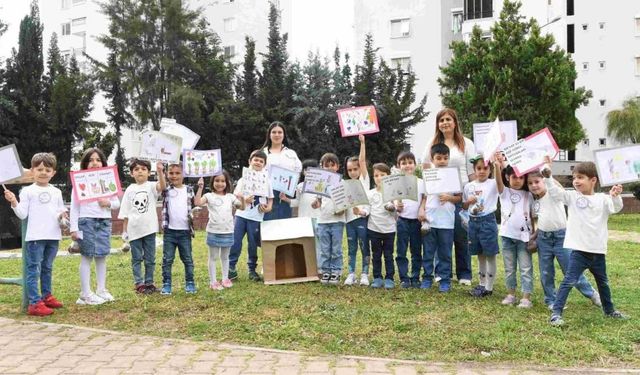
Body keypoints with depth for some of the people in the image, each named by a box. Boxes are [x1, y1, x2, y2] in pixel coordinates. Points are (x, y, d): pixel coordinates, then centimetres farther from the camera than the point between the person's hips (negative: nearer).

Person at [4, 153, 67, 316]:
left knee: (47, 268, 17)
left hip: (53, 236, 5)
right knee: (34, 270, -5)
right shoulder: (28, 191, 0)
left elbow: (61, 211, 16)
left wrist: (62, 216, -6)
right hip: (35, 237, -4)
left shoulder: (56, 192, 12)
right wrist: (14, 202, -20)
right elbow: (22, 214, -4)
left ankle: (47, 296, 29)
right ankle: (34, 303, -5)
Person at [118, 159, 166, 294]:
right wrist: (124, 230, 3)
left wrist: (160, 171, -41)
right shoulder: (130, 190, 4)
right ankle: (139, 284, 16)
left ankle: (149, 282, 19)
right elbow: (125, 212, 6)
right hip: (134, 230, 1)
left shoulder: (151, 186, -1)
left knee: (150, 258, 8)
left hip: (149, 228, -1)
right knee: (136, 258, 8)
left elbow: (162, 186, -26)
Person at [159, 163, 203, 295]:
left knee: (188, 259, 8)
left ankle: (190, 283, 17)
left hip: (185, 231, 0)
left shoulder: (189, 190, 6)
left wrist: (199, 188, -6)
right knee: (167, 259, 4)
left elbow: (196, 204, 1)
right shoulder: (167, 190, 2)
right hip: (169, 231, 0)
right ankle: (166, 284, 11)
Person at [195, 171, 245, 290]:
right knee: (213, 257, 6)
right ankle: (213, 281, 12)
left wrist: (243, 199, -13)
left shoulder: (230, 197, 6)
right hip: (214, 232, -3)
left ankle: (225, 279, 26)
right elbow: (198, 202, -19)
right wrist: (200, 188, -22)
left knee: (225, 257, 16)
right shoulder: (209, 196, -3)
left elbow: (242, 207, 5)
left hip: (228, 232, 3)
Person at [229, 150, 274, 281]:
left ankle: (252, 270, 17)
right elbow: (236, 194, 1)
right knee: (235, 241, -2)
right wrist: (244, 198, -18)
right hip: (241, 214, 0)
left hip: (256, 216, 0)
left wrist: (269, 207, -9)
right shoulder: (244, 177, 8)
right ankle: (231, 268, 7)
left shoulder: (266, 179, 8)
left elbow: (270, 197, 10)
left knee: (253, 244, 6)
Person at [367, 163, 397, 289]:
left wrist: (392, 208, -20)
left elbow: (397, 211, 2)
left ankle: (389, 279, 12)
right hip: (374, 228, 1)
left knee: (388, 255, 5)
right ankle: (377, 278, 16)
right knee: (376, 255, 8)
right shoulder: (370, 193, 5)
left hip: (389, 228, -1)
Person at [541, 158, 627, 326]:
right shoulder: (572, 197, 0)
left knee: (603, 282, 22)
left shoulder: (602, 199, 0)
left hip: (598, 251, 3)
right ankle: (556, 312, -8)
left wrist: (615, 196, -37)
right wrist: (547, 175, -24)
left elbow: (616, 208, -16)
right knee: (569, 281, -9)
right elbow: (554, 192, -10)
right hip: (579, 250, -2)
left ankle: (609, 310, 42)